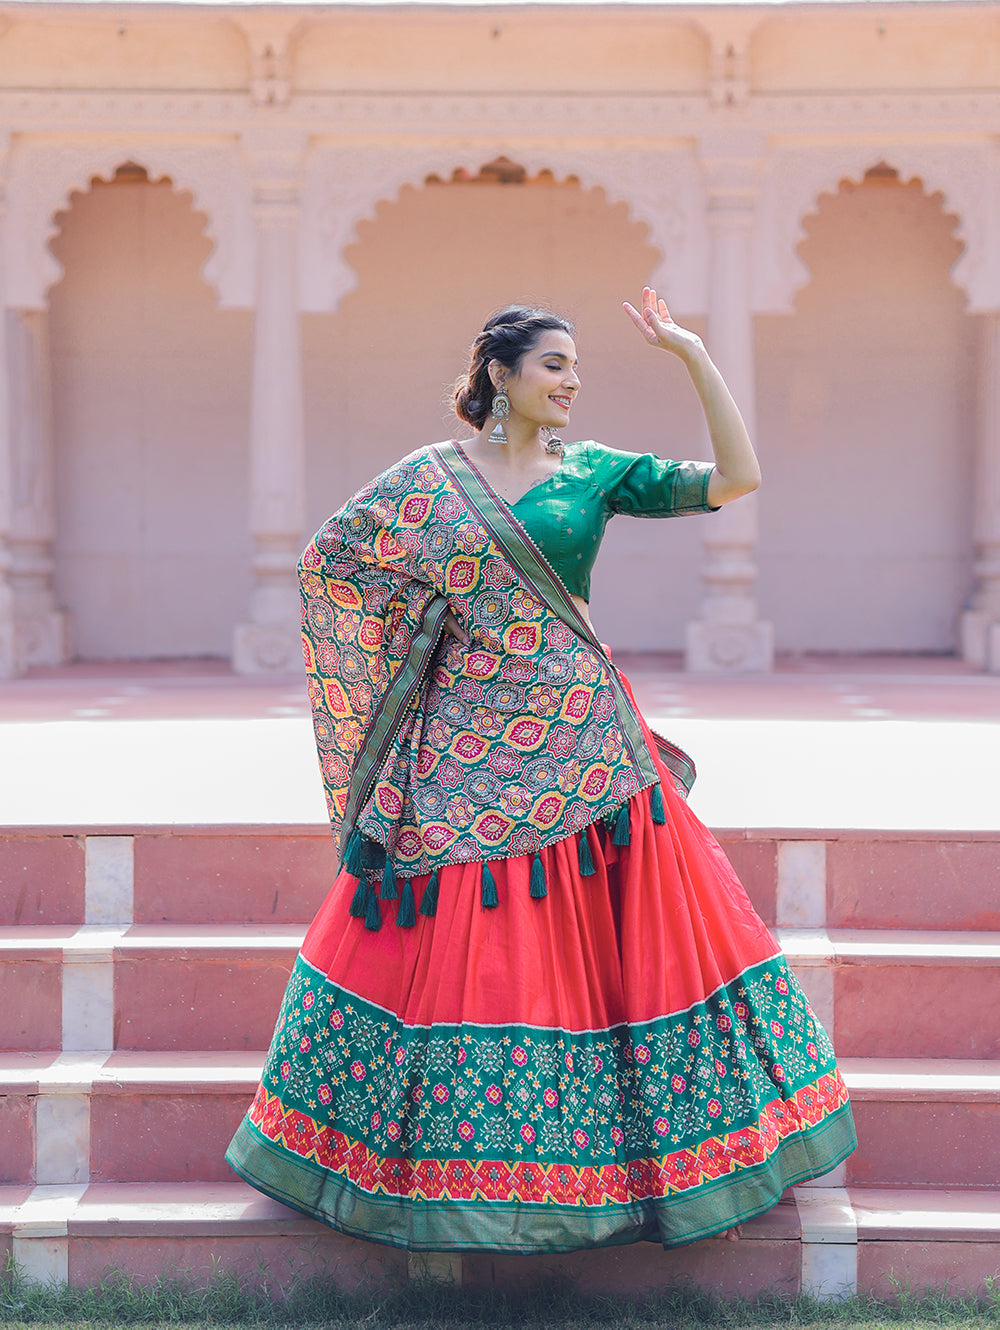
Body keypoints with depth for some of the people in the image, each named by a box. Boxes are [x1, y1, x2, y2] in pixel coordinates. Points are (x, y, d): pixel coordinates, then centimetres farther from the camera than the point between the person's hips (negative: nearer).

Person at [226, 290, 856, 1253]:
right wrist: (427, 619, 5)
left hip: (582, 735, 1)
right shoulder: (431, 477, 3)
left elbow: (735, 480, -2)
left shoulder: (594, 471, 6)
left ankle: (686, 1141, 16)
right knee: (450, 940, 1)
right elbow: (327, 559, 10)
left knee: (631, 922, 2)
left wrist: (693, 357, -7)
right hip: (467, 746, -1)